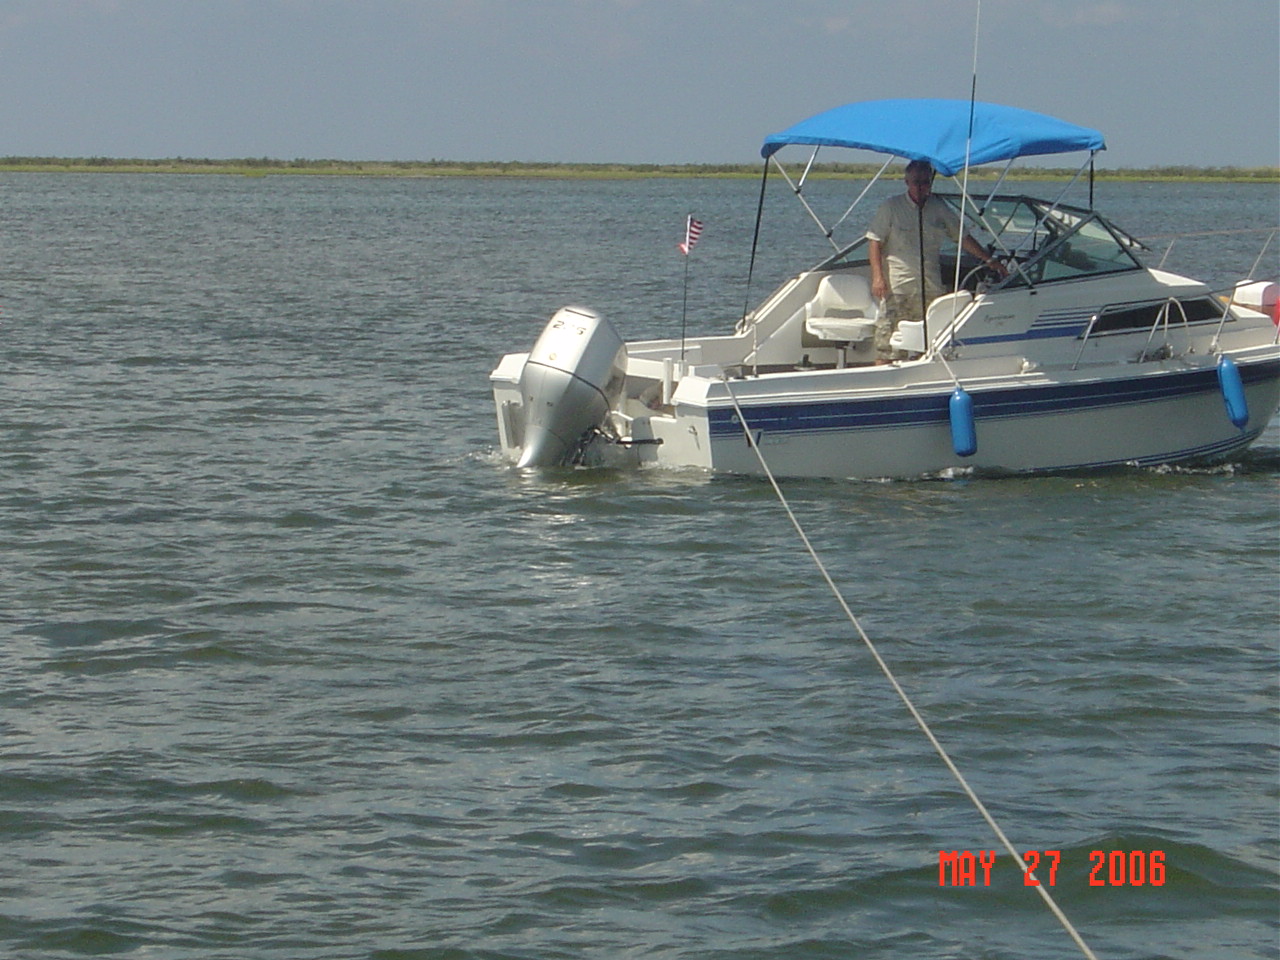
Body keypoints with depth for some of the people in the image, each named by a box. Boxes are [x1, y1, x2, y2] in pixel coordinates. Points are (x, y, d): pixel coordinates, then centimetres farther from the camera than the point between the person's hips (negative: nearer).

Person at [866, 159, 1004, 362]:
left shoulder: (940, 209, 10)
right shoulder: (891, 207, 1)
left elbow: (963, 238, 18)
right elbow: (875, 242, -1)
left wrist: (989, 260, 15)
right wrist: (877, 276, -12)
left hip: (931, 287, 4)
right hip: (898, 285, -4)